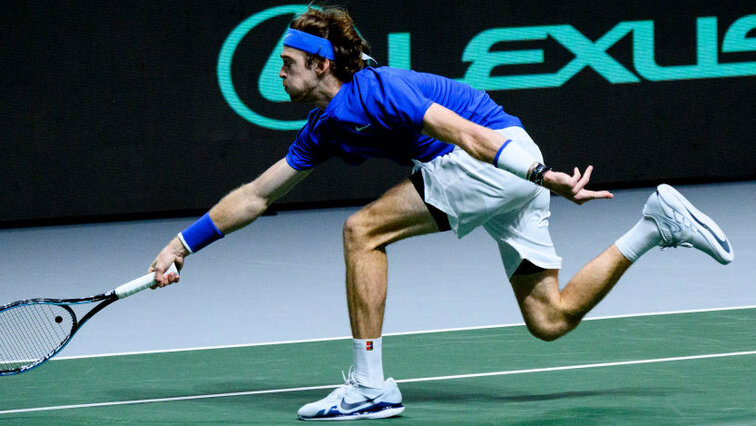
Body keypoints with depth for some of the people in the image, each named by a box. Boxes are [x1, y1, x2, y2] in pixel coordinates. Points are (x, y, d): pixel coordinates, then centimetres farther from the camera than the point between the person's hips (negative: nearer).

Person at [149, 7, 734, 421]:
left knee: (363, 230, -11)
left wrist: (548, 179, -27)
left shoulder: (373, 90, -13)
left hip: (505, 156, -10)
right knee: (549, 319, 5)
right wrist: (182, 245, 23)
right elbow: (255, 196, 24)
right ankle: (656, 225, 8)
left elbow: (468, 135, -21)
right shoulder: (326, 128, 15)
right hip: (506, 179, 10)